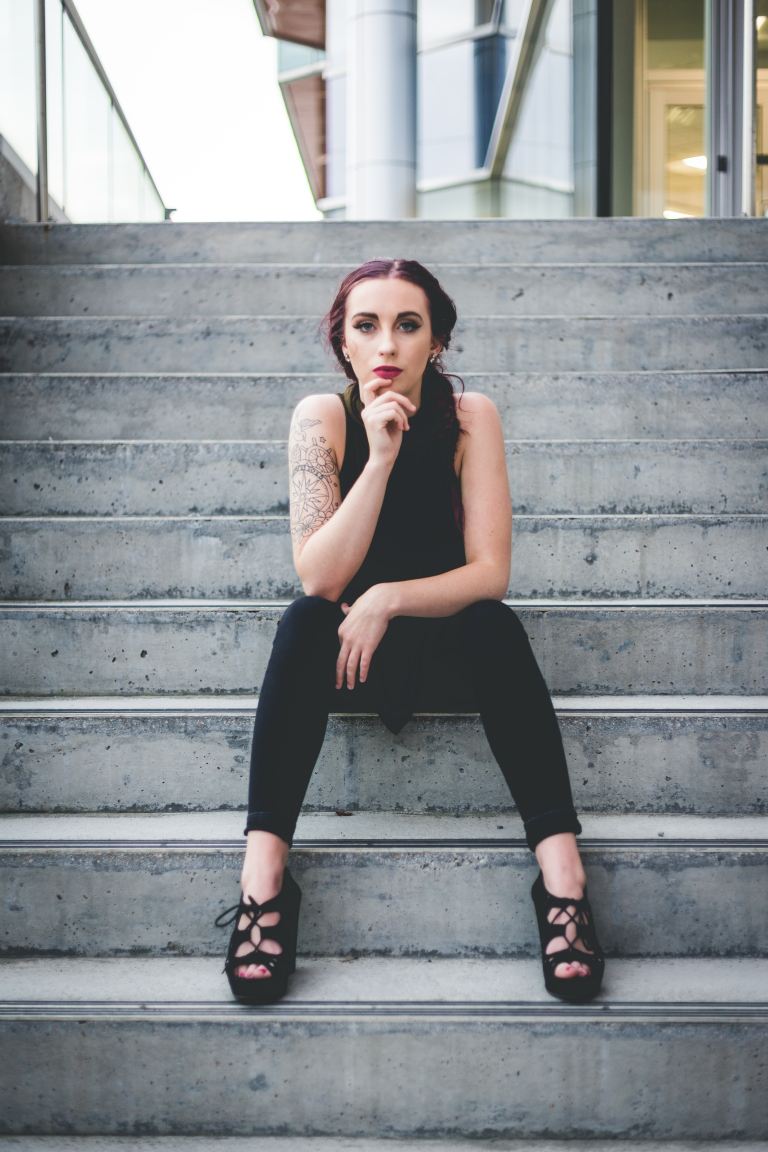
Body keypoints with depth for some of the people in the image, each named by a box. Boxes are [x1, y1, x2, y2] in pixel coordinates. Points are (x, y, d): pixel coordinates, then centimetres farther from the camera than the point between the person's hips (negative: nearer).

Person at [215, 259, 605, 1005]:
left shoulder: (469, 416, -11)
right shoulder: (321, 417, -12)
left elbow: (490, 573, -15)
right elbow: (319, 578, -22)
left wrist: (386, 600, -27)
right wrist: (380, 458, -29)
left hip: (451, 648, 0)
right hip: (348, 649, 0)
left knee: (496, 628, -31)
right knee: (303, 622, -30)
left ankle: (562, 875, -33)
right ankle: (262, 875, -33)